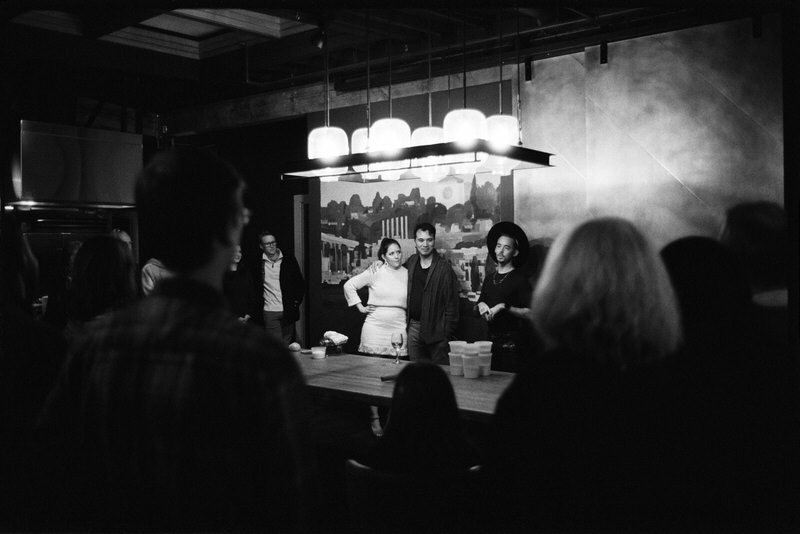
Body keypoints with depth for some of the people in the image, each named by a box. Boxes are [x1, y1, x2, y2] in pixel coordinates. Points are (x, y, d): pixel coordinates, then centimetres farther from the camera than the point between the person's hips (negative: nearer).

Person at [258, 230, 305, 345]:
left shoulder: (289, 260, 4)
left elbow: (300, 283, 9)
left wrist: (297, 301, -1)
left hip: (288, 311, 1)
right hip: (269, 312, -1)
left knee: (287, 345, 6)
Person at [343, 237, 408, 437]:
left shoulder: (407, 274, 6)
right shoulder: (375, 272, 0)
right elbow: (349, 285, 6)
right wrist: (360, 307, 2)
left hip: (398, 328, 2)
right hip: (375, 327, -1)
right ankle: (375, 418, 8)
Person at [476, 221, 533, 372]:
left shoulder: (519, 279, -5)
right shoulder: (489, 279, 14)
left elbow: (530, 313, -14)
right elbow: (477, 311, 22)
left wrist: (504, 307, -20)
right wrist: (480, 305, 0)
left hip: (512, 343, -6)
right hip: (492, 341, 6)